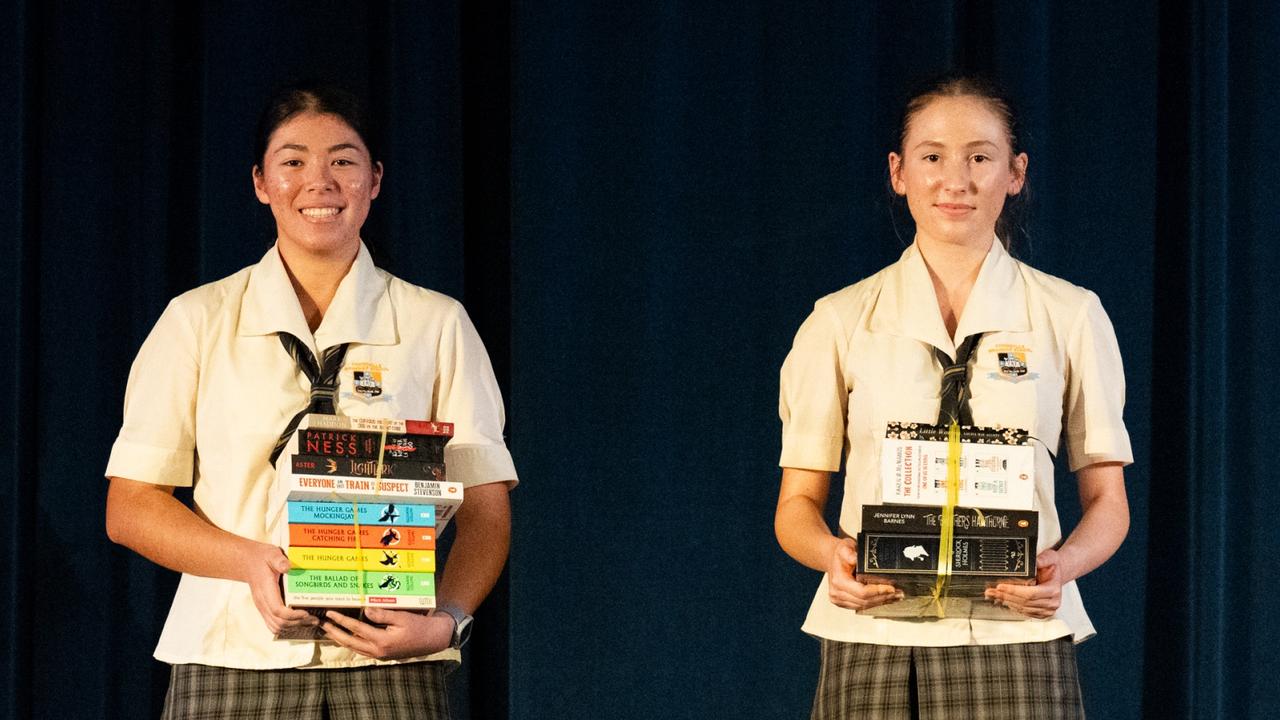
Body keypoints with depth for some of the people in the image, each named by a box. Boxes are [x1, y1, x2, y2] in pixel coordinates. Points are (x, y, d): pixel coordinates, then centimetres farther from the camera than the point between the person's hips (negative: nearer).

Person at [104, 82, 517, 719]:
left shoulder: (438, 324, 11)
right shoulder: (198, 321, 10)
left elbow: (485, 508, 8)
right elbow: (128, 508, 6)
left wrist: (445, 620, -12)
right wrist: (251, 562, -12)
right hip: (232, 663, 0)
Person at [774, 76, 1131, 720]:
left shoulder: (1070, 315, 9)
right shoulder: (841, 321, 9)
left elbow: (1107, 501, 9)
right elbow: (797, 503, 8)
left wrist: (1065, 564, -12)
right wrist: (832, 553, -13)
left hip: (1017, 642, 0)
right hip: (872, 642, 0)